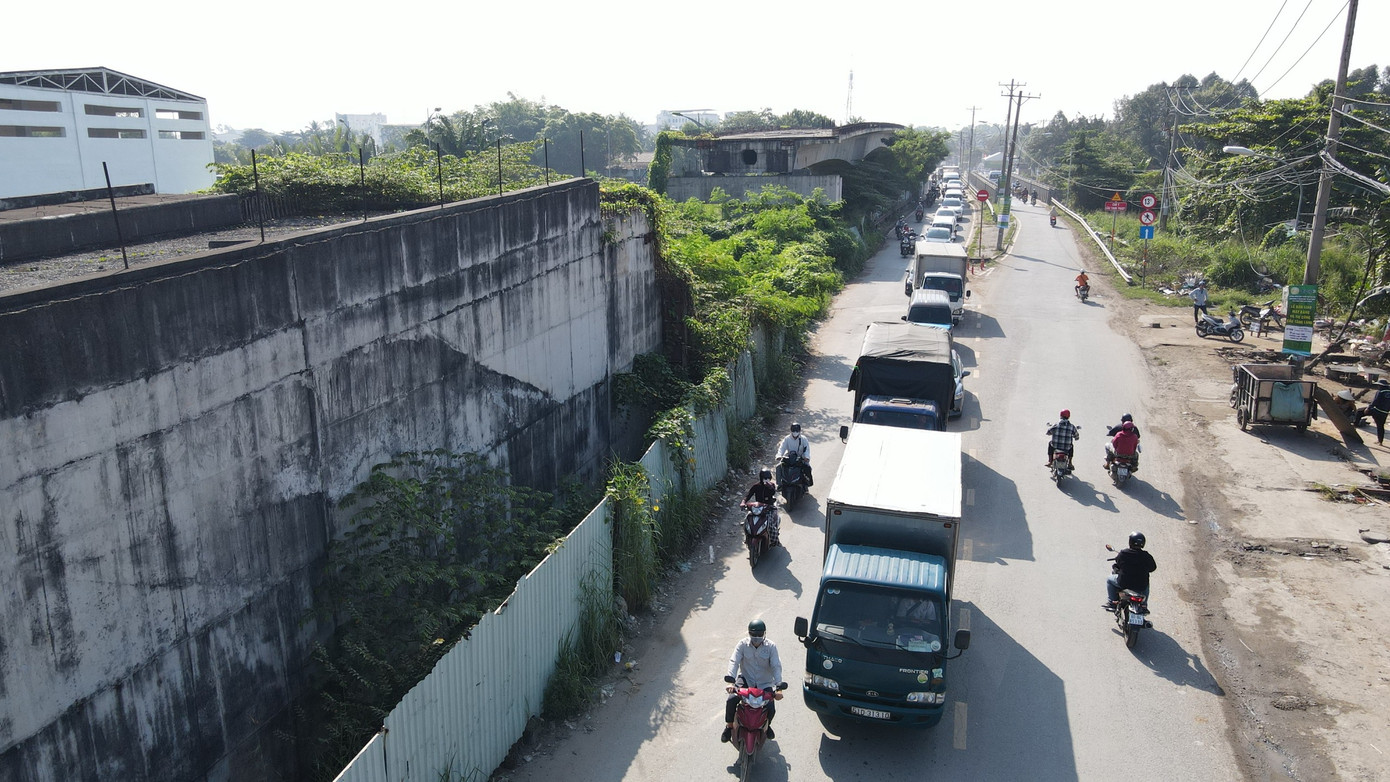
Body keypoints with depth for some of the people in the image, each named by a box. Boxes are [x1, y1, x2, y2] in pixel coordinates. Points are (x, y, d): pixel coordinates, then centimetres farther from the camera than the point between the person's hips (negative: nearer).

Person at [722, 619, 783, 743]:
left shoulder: (771, 647, -5)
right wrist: (731, 681, -30)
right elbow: (734, 661, -15)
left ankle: (767, 725, 21)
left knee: (771, 708, -16)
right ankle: (729, 726, 3)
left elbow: (776, 666, -12)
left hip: (764, 683, 0)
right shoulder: (743, 644, -6)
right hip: (745, 680, 0)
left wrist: (778, 686, -25)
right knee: (731, 700, -24)